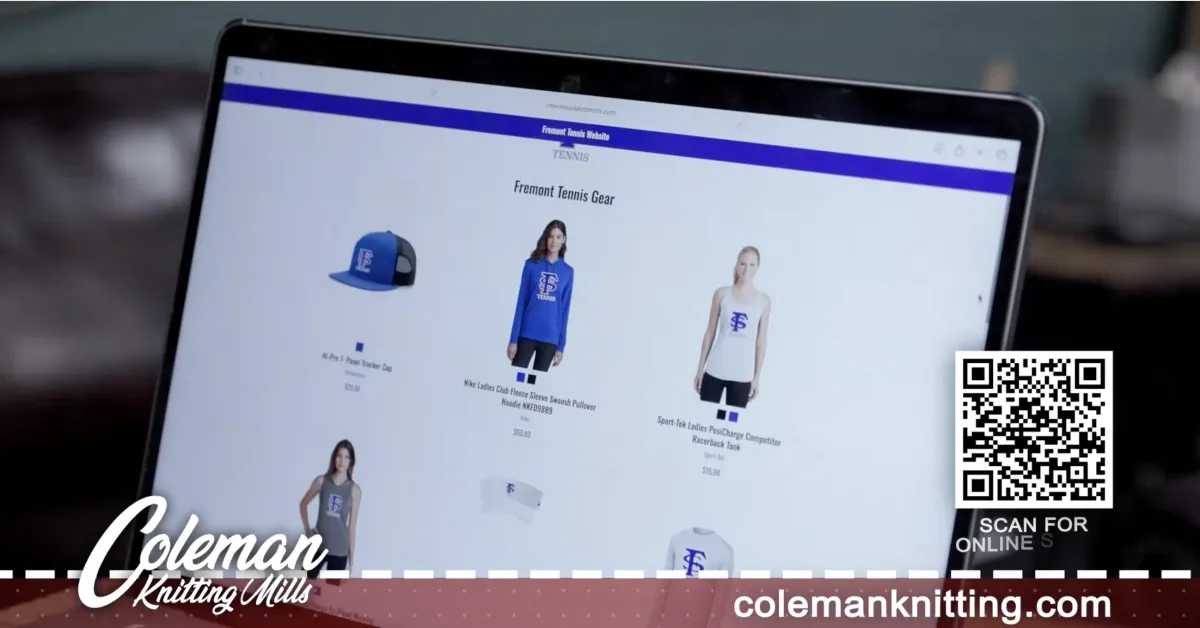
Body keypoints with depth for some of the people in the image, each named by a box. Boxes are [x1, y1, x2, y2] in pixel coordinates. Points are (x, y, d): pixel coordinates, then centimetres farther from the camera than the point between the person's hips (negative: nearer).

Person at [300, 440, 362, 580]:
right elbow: (303, 503, 16)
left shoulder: (354, 490, -4)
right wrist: (307, 528, 6)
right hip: (318, 545, 1)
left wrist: (351, 558, 0)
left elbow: (352, 526, -1)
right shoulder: (321, 481, -1)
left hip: (339, 550, -1)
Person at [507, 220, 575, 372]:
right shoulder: (532, 265, 2)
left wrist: (561, 346, 3)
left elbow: (565, 309, 6)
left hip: (550, 338, 1)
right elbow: (521, 301, 2)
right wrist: (513, 338, -3)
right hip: (526, 334, -1)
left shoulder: (568, 272, 5)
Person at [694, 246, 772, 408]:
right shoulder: (722, 294, 2)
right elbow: (710, 332, 6)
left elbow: (761, 340, 6)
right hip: (715, 370, 0)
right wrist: (700, 368, 5)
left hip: (743, 375, 0)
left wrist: (757, 377, 4)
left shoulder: (763, 300, 3)